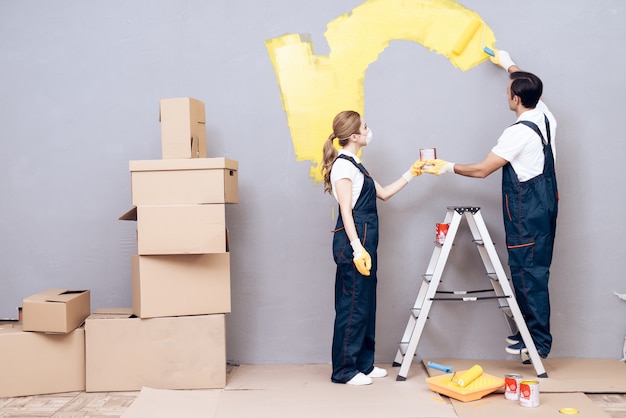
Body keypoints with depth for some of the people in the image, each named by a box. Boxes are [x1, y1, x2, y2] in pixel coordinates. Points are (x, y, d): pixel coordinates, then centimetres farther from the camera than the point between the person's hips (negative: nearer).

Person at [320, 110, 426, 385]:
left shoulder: (354, 165, 19)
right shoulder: (343, 165, -11)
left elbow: (383, 193, 24)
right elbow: (346, 212, -18)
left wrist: (410, 175, 25)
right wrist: (357, 249, -24)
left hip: (364, 240, 10)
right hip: (353, 241, -10)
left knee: (366, 304, 14)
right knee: (353, 305, -4)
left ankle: (363, 363, 24)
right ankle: (344, 370, 7)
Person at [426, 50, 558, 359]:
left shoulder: (518, 133, -19)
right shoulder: (545, 116, 6)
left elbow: (482, 170, -14)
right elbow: (528, 87, 28)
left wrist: (449, 167, 0)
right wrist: (509, 64, 41)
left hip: (527, 210, -9)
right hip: (545, 203, 9)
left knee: (526, 271, -4)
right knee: (535, 270, 13)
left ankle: (538, 341, 3)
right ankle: (534, 332, 22)